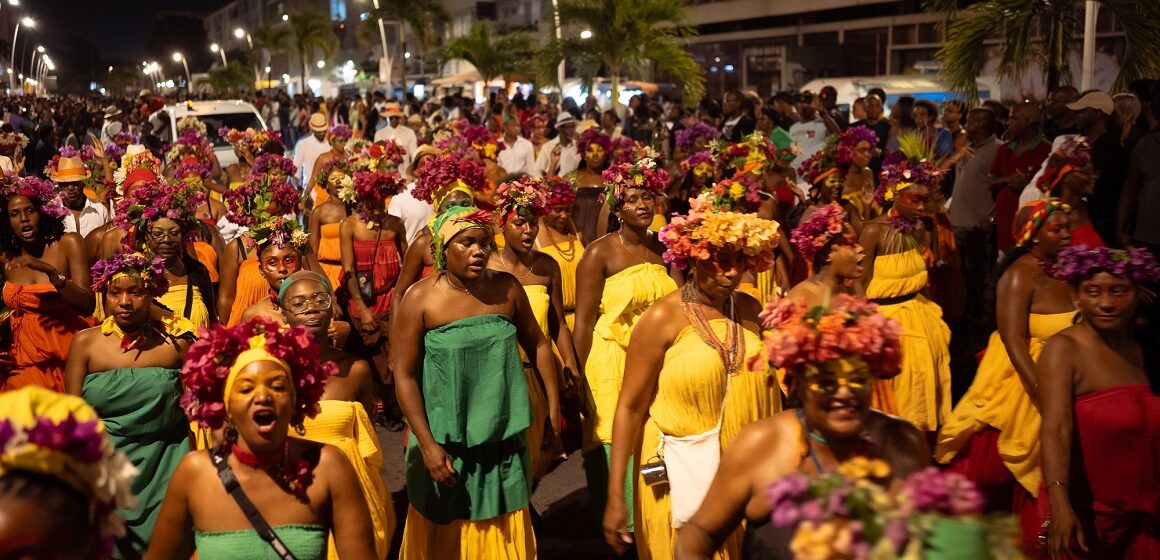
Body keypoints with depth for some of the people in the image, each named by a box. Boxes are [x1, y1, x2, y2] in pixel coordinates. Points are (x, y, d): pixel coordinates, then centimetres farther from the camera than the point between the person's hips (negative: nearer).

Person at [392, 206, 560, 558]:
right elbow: (404, 375, -12)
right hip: (446, 439, -3)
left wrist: (553, 402, 7)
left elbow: (537, 344, 10)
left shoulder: (507, 288, -2)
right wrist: (427, 445, -15)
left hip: (503, 434, 3)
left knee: (503, 529, 17)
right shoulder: (420, 299, -12)